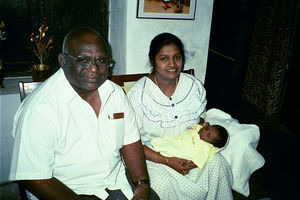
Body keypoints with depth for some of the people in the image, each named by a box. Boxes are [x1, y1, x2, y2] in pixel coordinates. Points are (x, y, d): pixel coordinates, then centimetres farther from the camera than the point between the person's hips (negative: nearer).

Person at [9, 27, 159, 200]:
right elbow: (35, 179, -19)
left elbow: (130, 141, 5)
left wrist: (142, 183, -6)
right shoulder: (39, 108, -20)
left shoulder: (115, 92, 0)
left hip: (117, 183, 4)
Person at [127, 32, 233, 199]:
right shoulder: (139, 93, -15)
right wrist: (167, 160, -22)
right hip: (153, 154, -3)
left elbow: (201, 121, 11)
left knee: (219, 165, -20)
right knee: (162, 183, -30)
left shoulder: (195, 86, -1)